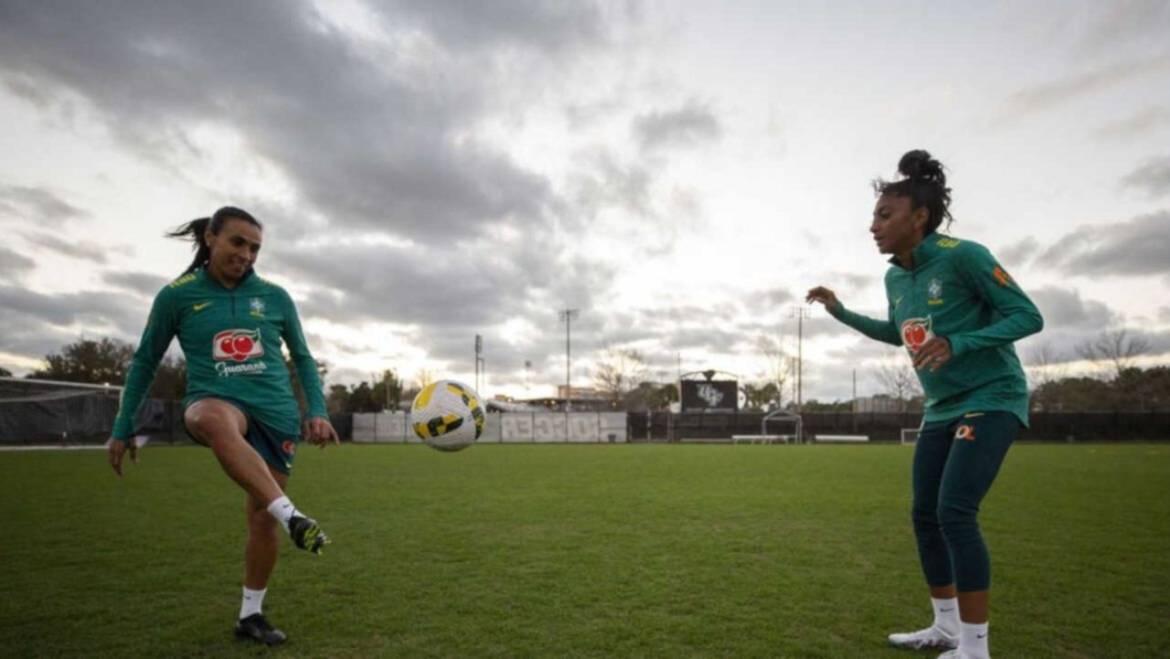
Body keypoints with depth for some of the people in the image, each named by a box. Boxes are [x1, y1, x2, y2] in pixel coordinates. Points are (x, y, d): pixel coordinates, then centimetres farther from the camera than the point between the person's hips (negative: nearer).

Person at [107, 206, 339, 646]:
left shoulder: (275, 297, 6)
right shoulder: (177, 295, 2)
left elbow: (302, 358, 14)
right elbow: (145, 361, 10)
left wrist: (318, 412, 2)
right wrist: (123, 428, 9)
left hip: (275, 412, 3)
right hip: (215, 402, -2)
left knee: (262, 517, 4)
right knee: (215, 419, -41)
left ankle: (250, 615, 24)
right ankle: (292, 517, -47)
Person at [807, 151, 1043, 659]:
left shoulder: (962, 256, -18)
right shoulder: (895, 277, 4)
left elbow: (1028, 316, -17)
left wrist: (957, 343, -30)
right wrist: (841, 312, 11)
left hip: (991, 399, -8)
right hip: (941, 408, 8)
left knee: (954, 511, -17)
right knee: (925, 515, 8)